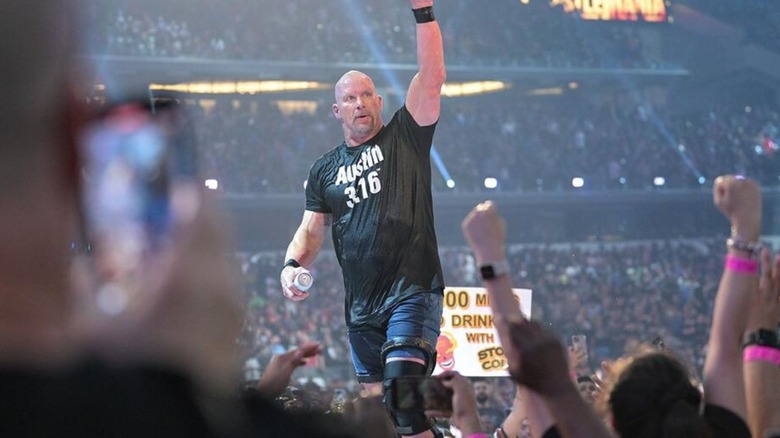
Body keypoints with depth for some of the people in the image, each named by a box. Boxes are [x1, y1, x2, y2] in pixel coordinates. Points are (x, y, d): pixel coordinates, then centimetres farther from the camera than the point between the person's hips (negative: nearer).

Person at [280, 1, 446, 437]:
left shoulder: (405, 137, 3)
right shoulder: (325, 170, 15)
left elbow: (433, 77, -7)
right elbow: (311, 229, 14)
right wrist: (293, 265, -7)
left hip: (413, 292, -5)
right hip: (362, 306, 6)